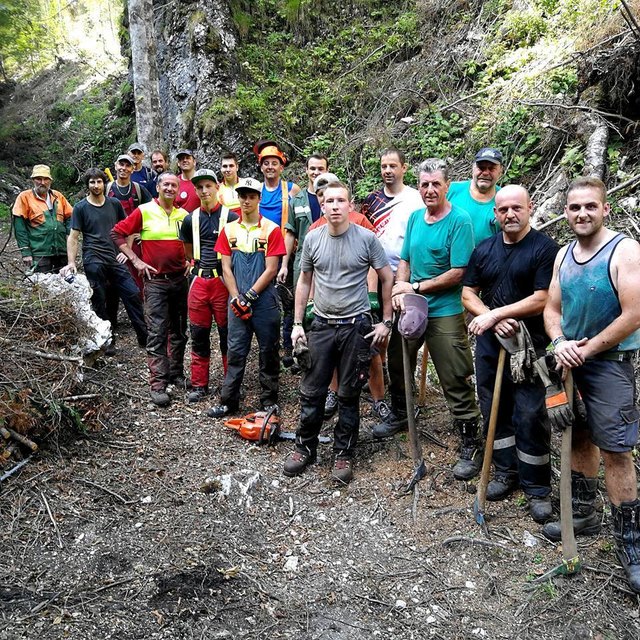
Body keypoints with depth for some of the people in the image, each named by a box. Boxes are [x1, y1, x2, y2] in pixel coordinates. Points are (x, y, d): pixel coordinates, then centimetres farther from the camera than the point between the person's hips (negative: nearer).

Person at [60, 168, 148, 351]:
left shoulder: (114, 204, 10)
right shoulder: (81, 207, 3)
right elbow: (73, 237, 0)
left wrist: (126, 251, 4)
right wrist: (71, 263, -10)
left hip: (115, 260, 3)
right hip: (93, 262, -2)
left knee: (133, 295, -4)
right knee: (100, 302, 2)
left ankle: (145, 338, 4)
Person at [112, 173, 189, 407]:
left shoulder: (184, 215, 7)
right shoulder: (144, 211, -3)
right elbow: (117, 233, -2)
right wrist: (136, 260, -7)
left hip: (180, 280, 4)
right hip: (155, 280, -4)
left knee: (179, 331, 13)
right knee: (157, 333, -6)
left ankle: (176, 373, 27)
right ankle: (158, 385, -4)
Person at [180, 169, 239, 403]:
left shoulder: (230, 217, -5)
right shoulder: (191, 219, 9)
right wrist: (198, 264, 14)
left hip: (222, 281, -4)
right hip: (199, 281, 4)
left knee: (227, 335, 3)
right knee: (199, 335, 9)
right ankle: (199, 385, 20)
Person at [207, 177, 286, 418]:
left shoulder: (271, 229, -3)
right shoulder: (229, 229, 8)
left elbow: (271, 269, -7)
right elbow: (226, 268, 5)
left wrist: (249, 296, -11)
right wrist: (236, 299, -5)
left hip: (264, 300, -2)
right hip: (237, 301, 3)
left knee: (268, 351, 6)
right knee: (235, 351, 7)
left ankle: (269, 402, 18)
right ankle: (228, 401, 15)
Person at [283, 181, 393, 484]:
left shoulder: (366, 238, -7)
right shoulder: (313, 238, 2)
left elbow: (387, 279, 0)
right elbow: (304, 281, 10)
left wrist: (386, 321, -2)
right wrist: (297, 323, 7)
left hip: (356, 326, -2)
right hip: (321, 325, 3)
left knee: (349, 395, 8)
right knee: (311, 391, 8)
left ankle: (343, 454, 23)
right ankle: (305, 448, 25)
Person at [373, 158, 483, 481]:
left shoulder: (459, 220, -12)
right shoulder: (414, 217, 8)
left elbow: (458, 273, -17)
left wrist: (416, 287, -13)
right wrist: (400, 291, -5)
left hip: (445, 312, -7)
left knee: (456, 381, -2)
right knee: (397, 365, 21)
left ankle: (471, 445, 12)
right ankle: (400, 415, 45)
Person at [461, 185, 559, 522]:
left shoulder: (545, 248, -7)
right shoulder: (483, 250, 9)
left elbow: (541, 299, -15)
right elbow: (468, 294, 8)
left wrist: (494, 314, -17)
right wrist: (492, 319, -10)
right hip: (489, 344, 5)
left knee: (529, 417, 0)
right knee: (495, 411, 13)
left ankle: (537, 488, 15)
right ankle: (506, 472, 30)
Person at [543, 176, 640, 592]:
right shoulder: (564, 255, 7)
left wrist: (587, 349, -15)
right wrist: (560, 343, -11)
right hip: (571, 364, 7)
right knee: (579, 440, 16)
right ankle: (584, 514, 33)